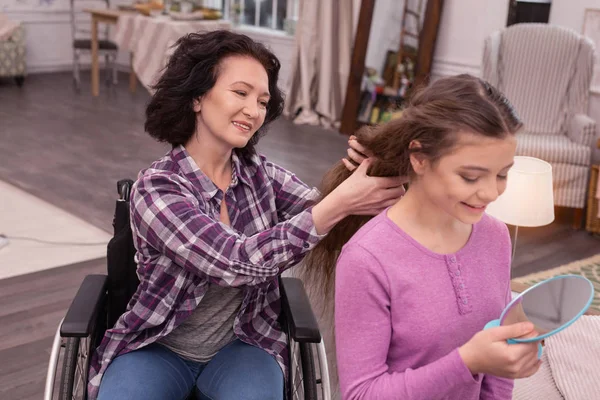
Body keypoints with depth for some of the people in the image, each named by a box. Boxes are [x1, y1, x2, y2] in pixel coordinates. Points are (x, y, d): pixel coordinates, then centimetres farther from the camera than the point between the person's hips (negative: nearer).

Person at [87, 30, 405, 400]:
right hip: (157, 348, -2)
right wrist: (341, 202, -33)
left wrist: (383, 178, -32)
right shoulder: (155, 189, -18)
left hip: (241, 345, 3)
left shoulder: (259, 174, -2)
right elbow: (236, 261, -30)